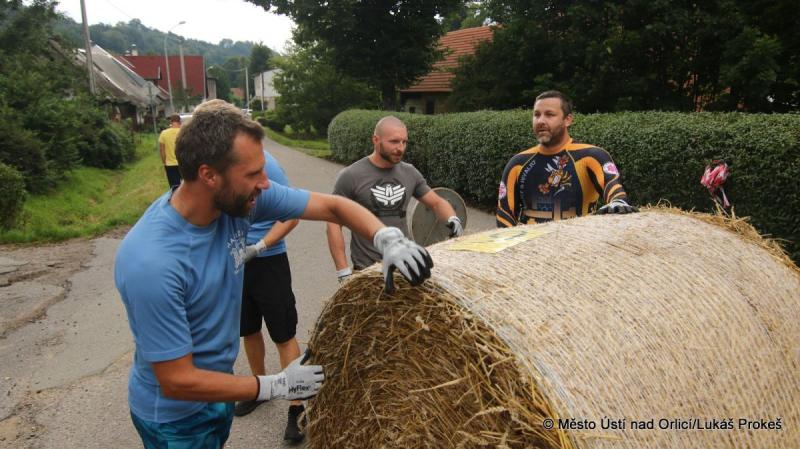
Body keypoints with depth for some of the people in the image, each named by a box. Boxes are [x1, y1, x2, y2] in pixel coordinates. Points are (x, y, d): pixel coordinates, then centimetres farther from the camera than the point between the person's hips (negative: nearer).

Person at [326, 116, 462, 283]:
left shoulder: (410, 173, 2)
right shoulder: (351, 176, -11)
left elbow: (437, 202, 11)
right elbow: (334, 223, -9)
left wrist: (452, 219, -12)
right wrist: (344, 272, -14)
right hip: (367, 270, -4)